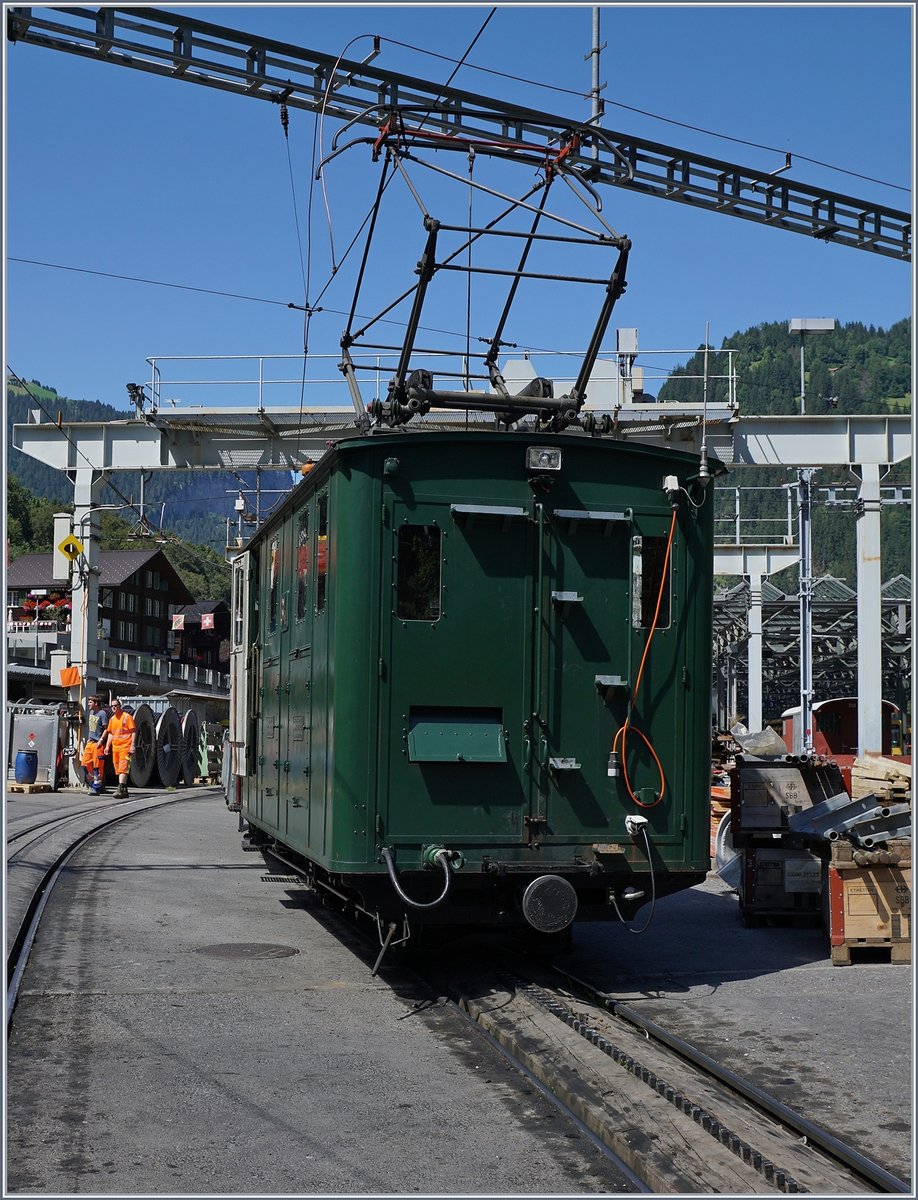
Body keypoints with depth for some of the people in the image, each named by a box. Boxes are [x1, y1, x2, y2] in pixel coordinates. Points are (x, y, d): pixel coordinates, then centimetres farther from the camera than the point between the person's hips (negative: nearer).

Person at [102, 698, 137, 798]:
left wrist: (132, 746, -14)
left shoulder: (127, 717, -5)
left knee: (123, 769, -15)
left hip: (125, 747, -7)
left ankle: (120, 789, -23)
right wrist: (107, 746, 13)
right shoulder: (112, 719, 15)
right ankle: (124, 790, 15)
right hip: (115, 747, 7)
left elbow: (133, 731, -6)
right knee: (118, 770, 8)